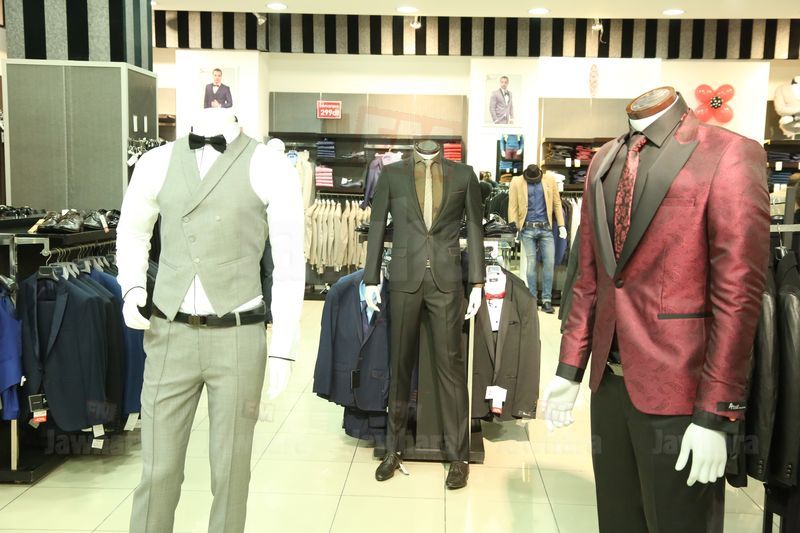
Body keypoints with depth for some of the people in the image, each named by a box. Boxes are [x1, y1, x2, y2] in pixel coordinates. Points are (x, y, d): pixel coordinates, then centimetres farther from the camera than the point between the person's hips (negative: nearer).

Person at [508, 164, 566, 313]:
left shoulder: (549, 181, 9)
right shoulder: (517, 182, 3)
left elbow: (557, 203, 11)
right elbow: (513, 206, 0)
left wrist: (561, 225, 6)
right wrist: (513, 228, -7)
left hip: (546, 228, 2)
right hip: (528, 228, -2)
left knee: (549, 262, -3)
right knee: (531, 263, -1)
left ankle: (547, 300, 4)